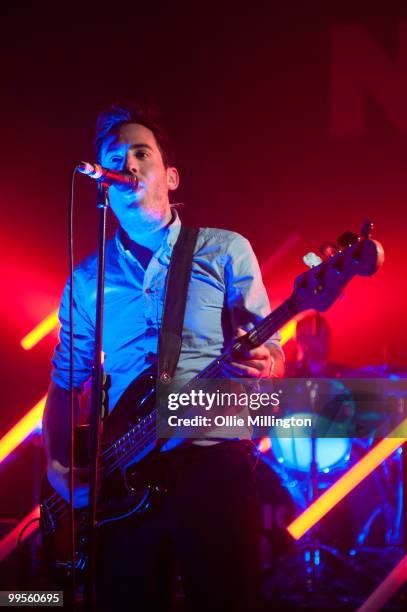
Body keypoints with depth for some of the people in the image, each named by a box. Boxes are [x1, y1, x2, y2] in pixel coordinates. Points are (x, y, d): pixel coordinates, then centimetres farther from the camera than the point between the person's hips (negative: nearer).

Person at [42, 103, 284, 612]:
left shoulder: (225, 251, 6)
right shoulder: (88, 279, 13)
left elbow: (270, 350, 6)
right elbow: (64, 381, 18)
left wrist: (264, 368, -18)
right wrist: (56, 462, 3)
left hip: (214, 462, -2)